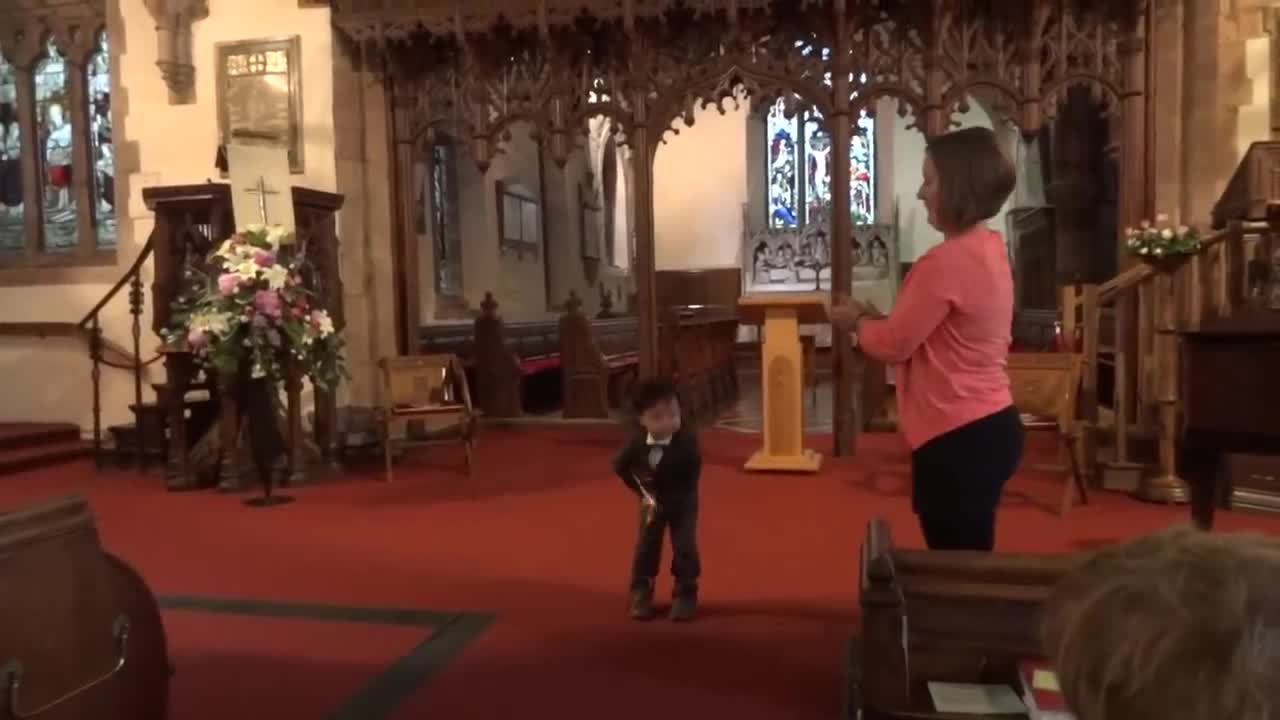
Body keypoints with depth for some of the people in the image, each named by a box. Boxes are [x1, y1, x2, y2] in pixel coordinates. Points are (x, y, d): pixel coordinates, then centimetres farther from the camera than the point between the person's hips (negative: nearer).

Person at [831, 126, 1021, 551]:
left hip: (959, 438, -10)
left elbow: (893, 345, -14)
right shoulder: (987, 249, 10)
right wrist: (876, 317, 11)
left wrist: (856, 321, 5)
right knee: (969, 564, 20)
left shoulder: (947, 261, -20)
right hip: (988, 425, 10)